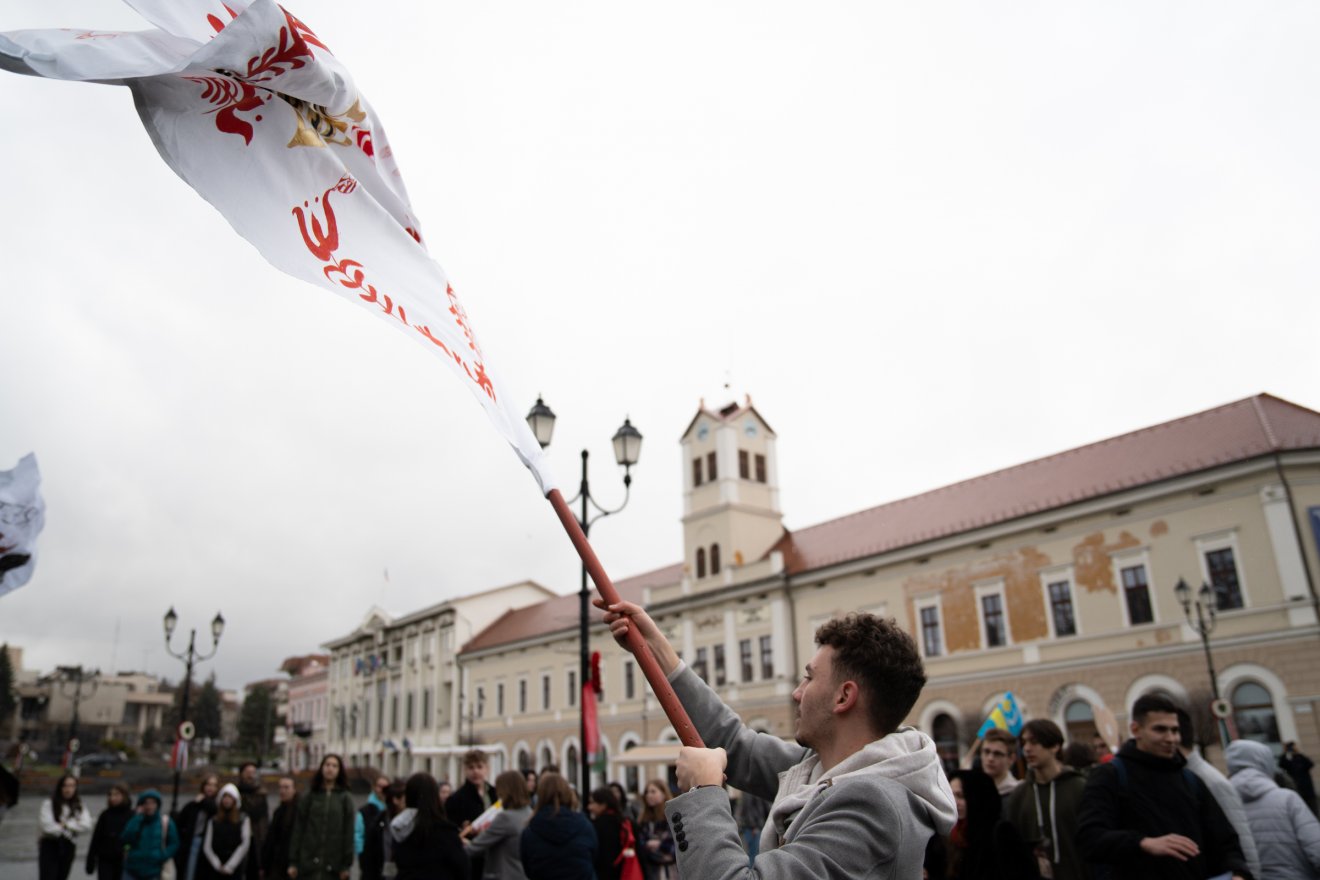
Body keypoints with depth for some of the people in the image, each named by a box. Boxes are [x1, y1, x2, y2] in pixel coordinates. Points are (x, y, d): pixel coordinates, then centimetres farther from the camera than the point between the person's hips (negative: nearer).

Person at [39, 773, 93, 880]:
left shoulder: (79, 807, 5)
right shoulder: (49, 804, -6)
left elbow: (87, 825, -9)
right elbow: (45, 825, -17)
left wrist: (66, 824, -14)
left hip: (68, 847, 4)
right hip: (50, 846, -4)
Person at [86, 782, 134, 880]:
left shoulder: (132, 816, -4)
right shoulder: (105, 815, 3)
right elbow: (96, 838, 5)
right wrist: (90, 861, 2)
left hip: (123, 861, -1)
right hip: (105, 860, 1)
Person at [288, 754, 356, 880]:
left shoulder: (345, 798, 3)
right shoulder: (308, 798, 7)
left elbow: (348, 832, 0)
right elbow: (298, 830, 5)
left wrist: (346, 864, -5)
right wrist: (293, 862, 0)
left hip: (333, 865, -1)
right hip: (309, 863, 1)